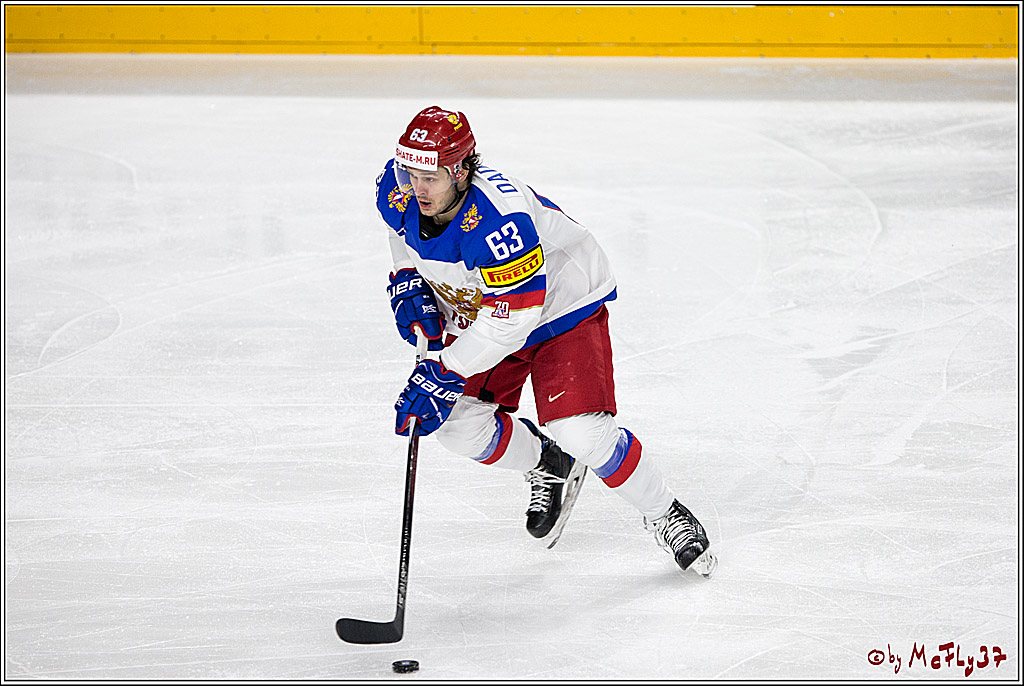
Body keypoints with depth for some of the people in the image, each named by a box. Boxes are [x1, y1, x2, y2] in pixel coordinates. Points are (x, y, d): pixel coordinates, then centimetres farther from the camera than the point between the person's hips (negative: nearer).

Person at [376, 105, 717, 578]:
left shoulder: (497, 219, -40)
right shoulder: (397, 189, -18)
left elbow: (511, 318, -37)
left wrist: (444, 374, -37)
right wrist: (409, 283, -5)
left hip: (561, 305, -7)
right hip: (473, 311, 7)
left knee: (582, 434, -20)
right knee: (458, 424, -5)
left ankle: (664, 514, 4)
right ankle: (548, 467, 25)